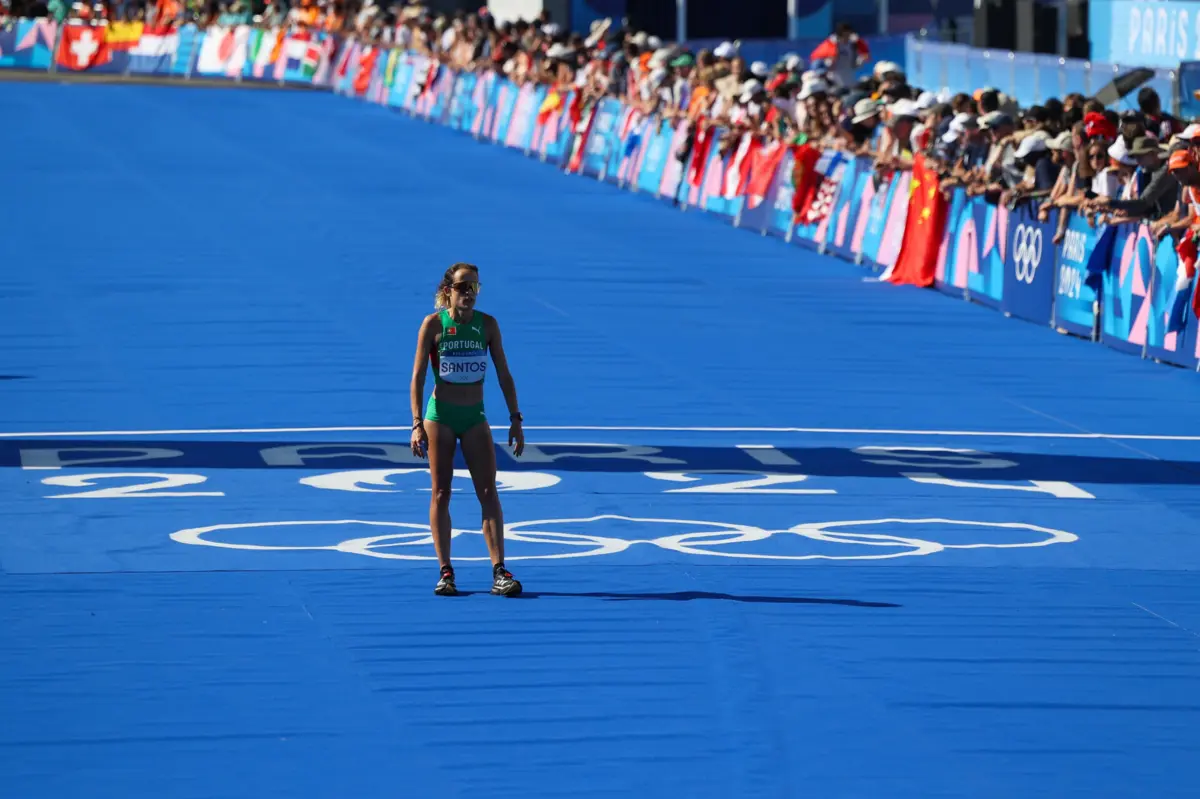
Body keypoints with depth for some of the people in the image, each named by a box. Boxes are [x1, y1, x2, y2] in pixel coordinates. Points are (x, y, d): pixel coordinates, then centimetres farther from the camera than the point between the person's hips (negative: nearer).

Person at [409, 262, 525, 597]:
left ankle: (499, 572, -10)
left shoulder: (487, 324, 1)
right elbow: (418, 376, -6)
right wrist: (417, 424, -13)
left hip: (475, 418, 2)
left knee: (488, 493, -6)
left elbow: (504, 375, 5)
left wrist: (515, 419, 0)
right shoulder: (434, 324, -6)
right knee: (441, 494, 1)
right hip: (440, 416, -2)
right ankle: (446, 572, 6)